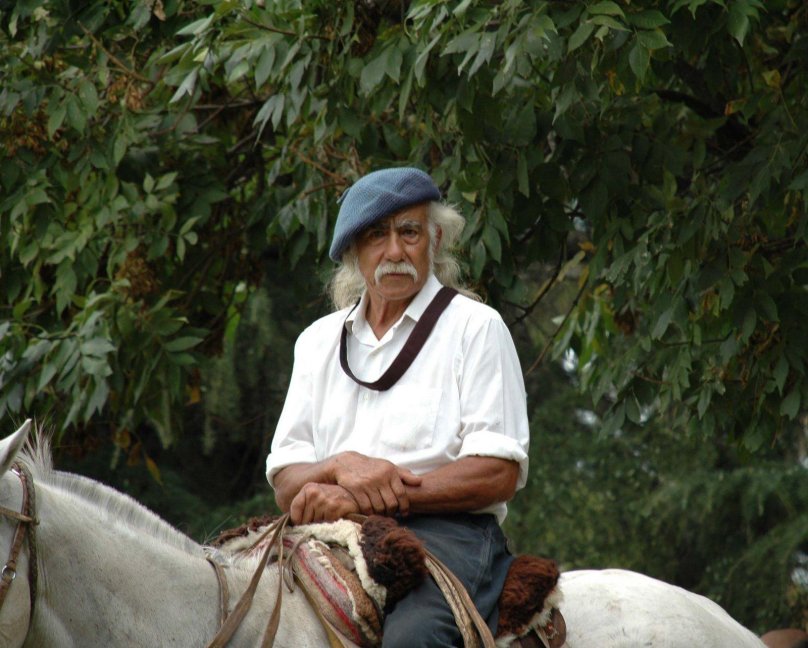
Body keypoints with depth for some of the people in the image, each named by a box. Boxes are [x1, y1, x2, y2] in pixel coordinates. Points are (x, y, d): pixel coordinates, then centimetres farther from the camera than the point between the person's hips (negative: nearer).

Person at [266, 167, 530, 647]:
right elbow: (286, 483, 15)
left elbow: (499, 473, -4)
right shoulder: (319, 341, 22)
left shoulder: (476, 327, 8)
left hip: (448, 532, -4)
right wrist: (344, 467, -10)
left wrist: (366, 500, -13)